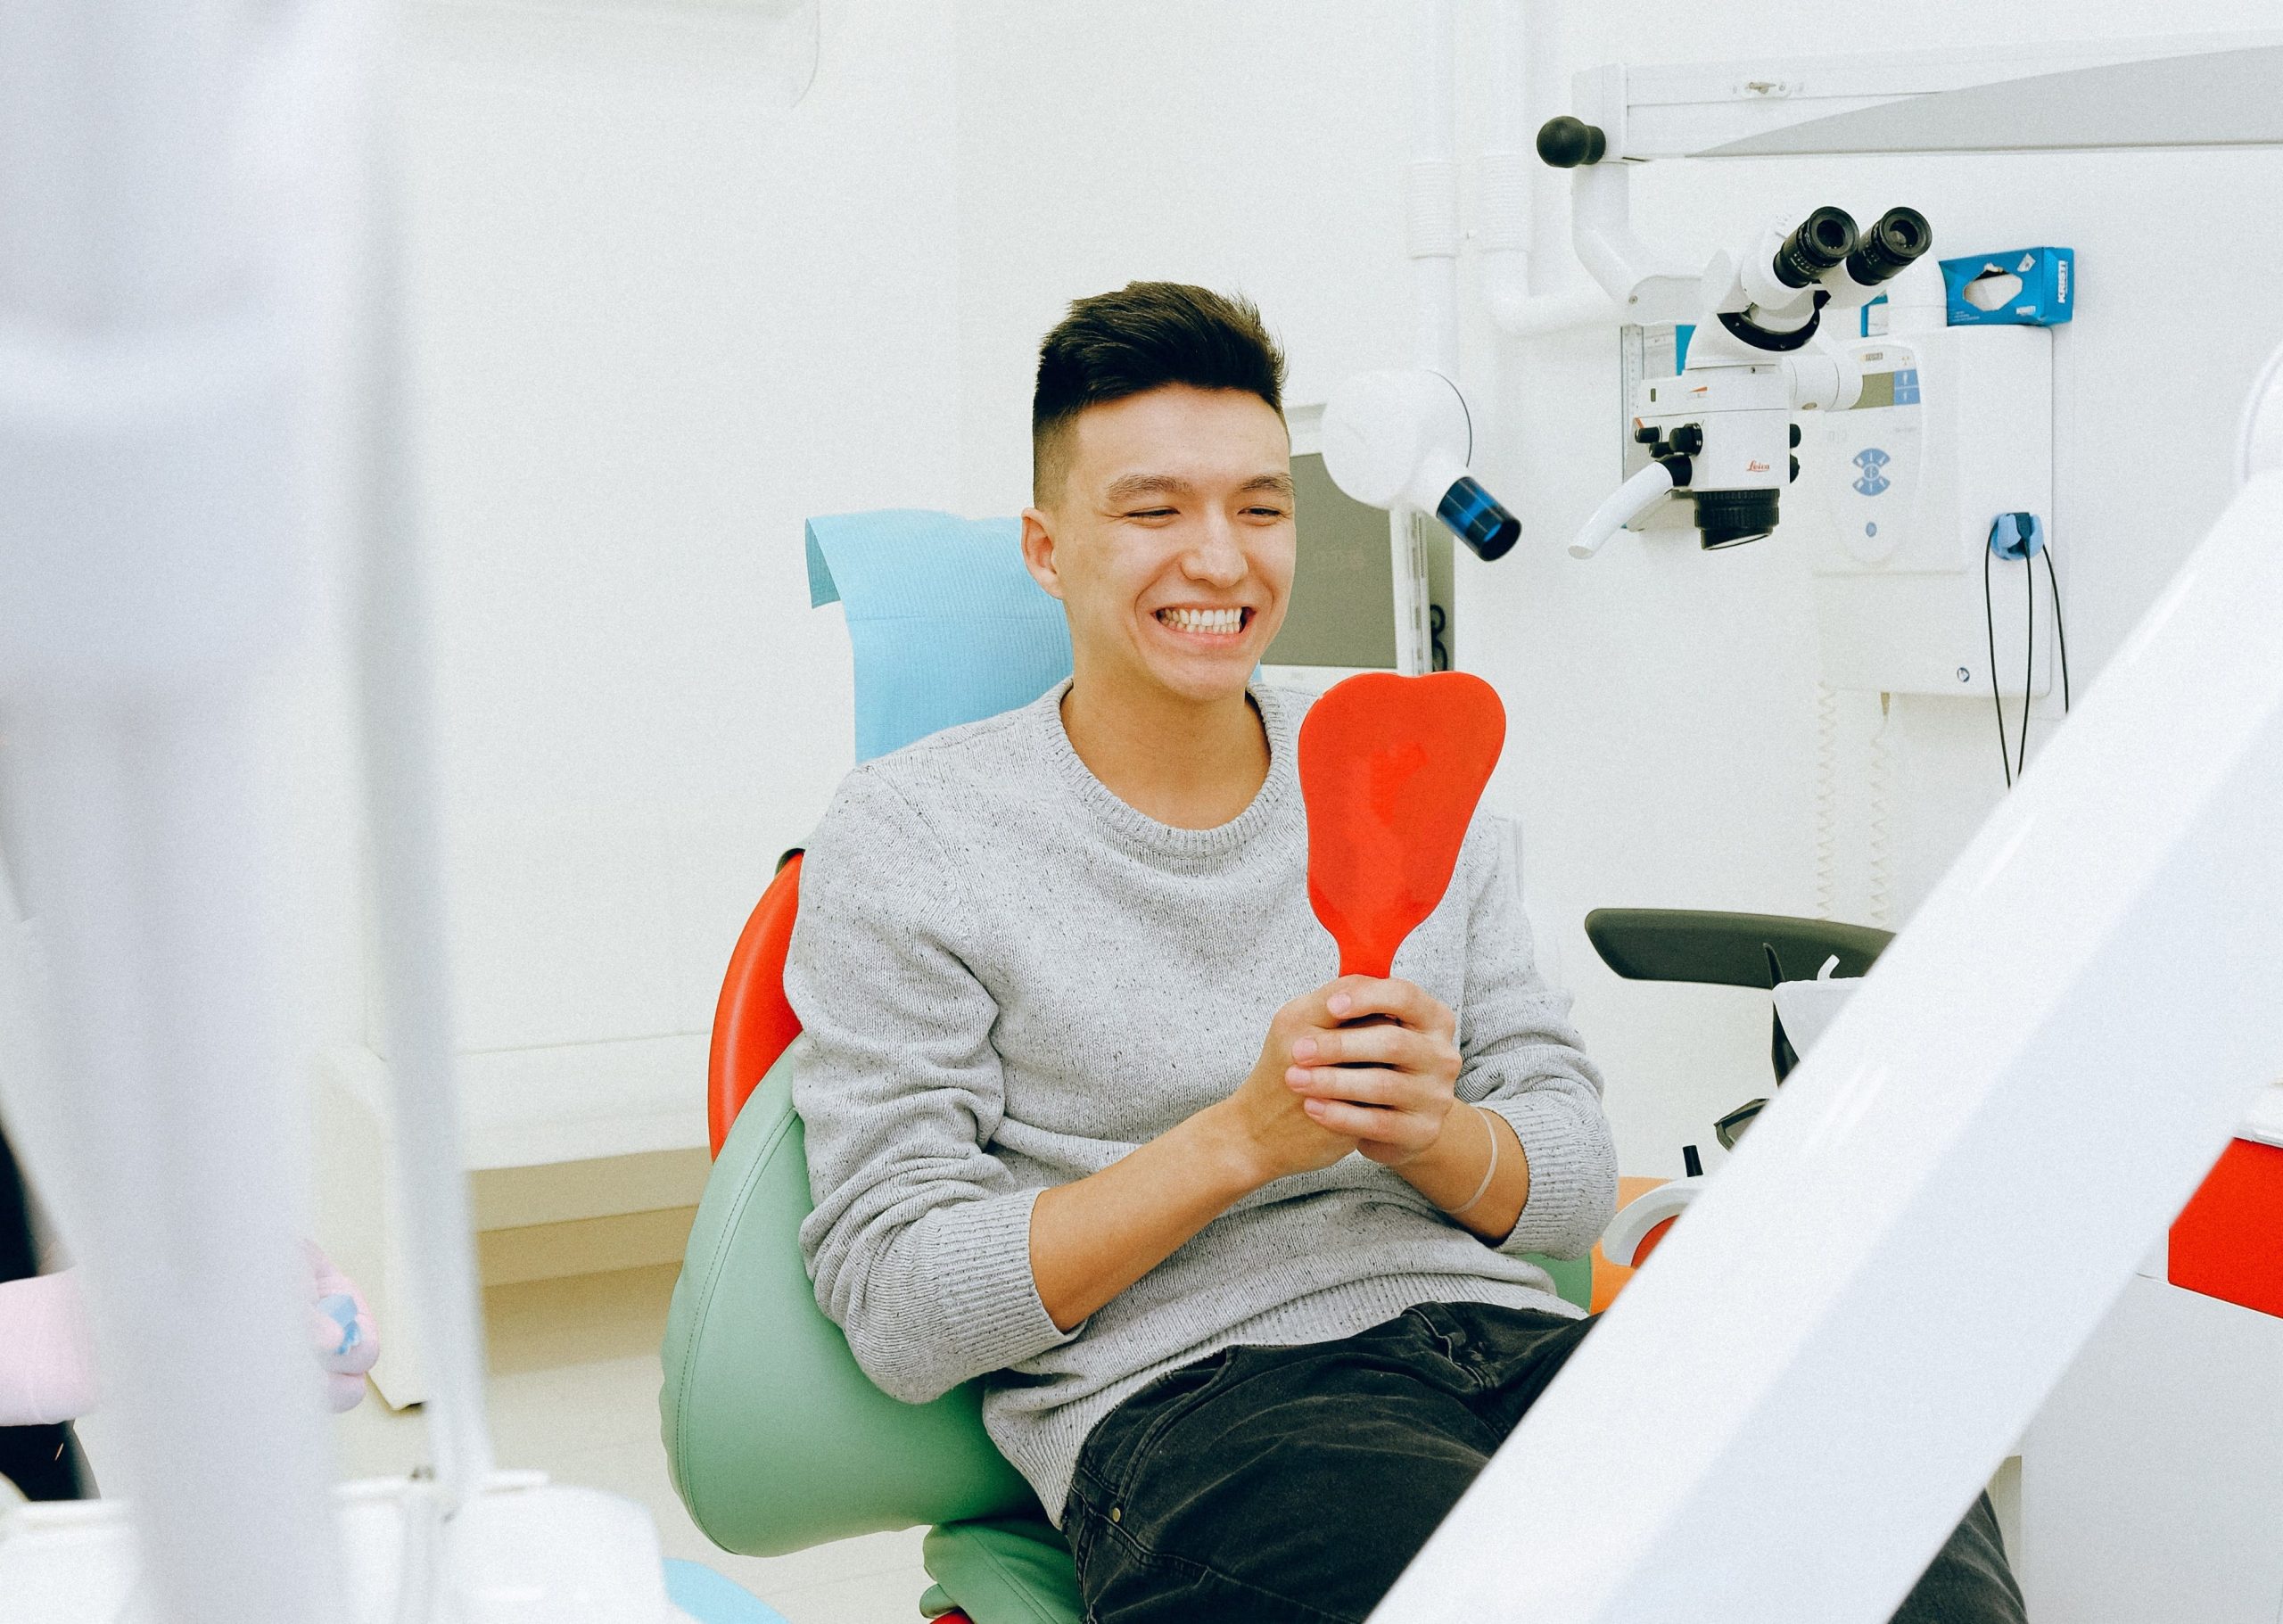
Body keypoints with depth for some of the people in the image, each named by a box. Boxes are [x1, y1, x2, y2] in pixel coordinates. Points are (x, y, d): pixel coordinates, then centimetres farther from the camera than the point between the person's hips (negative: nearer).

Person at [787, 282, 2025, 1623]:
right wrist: (1243, 1136, -15)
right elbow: (897, 1312, -4)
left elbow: (1577, 1184, 13)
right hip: (1182, 1395, -4)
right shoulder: (911, 836, 2)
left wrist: (1434, 1133, -11)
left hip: (1504, 1331, 4)